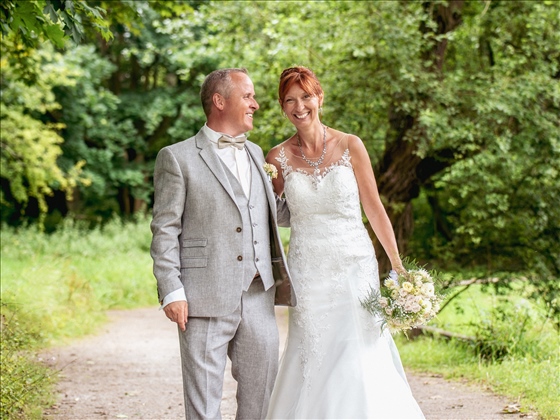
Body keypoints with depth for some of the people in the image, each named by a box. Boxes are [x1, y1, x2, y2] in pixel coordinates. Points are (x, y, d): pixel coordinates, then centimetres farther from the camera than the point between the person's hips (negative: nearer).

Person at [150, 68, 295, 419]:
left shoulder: (255, 154, 18)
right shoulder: (177, 158, 0)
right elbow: (165, 230, -3)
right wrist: (172, 292, -11)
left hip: (259, 298, 5)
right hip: (206, 299, -5)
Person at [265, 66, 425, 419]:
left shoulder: (350, 146, -2)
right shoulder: (278, 158, 2)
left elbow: (374, 208, 1)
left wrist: (398, 266, -1)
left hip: (354, 267, -1)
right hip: (307, 271, 1)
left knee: (360, 358, -6)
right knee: (313, 360, 2)